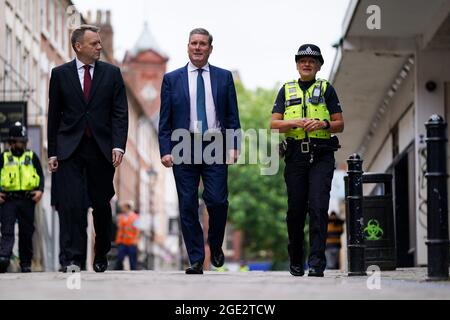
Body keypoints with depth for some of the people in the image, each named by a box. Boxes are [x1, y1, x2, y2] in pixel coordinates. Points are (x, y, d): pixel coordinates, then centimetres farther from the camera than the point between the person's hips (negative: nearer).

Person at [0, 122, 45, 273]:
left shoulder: (32, 157, 12)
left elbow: (41, 175, 13)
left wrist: (40, 190, -4)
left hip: (27, 199, 1)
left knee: (26, 232, 5)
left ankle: (26, 263, 12)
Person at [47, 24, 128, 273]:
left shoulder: (112, 73, 6)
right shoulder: (60, 74, 5)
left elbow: (120, 113, 2)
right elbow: (54, 115, 7)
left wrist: (118, 146, -11)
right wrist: (52, 152, 3)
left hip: (102, 148, 1)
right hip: (70, 149, -1)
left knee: (102, 205, 8)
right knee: (71, 203, -11)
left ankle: (101, 255, 24)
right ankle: (73, 259, -11)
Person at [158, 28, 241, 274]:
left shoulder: (224, 77, 10)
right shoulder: (172, 79, 9)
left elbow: (232, 116, 8)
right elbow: (165, 120, 6)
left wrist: (234, 146, -3)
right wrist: (165, 150, -4)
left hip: (215, 146, 0)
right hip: (184, 148, 0)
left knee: (217, 200, -10)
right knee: (188, 206, -1)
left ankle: (216, 245, 17)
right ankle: (196, 260, 6)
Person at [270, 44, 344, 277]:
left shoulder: (326, 89, 11)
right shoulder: (287, 90, 15)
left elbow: (340, 125, 8)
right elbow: (274, 124, 6)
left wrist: (323, 124, -12)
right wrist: (295, 123, -11)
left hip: (321, 156, -2)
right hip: (295, 155, 2)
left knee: (318, 207, -13)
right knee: (295, 209, 4)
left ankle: (317, 263, -15)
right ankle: (295, 261, 18)